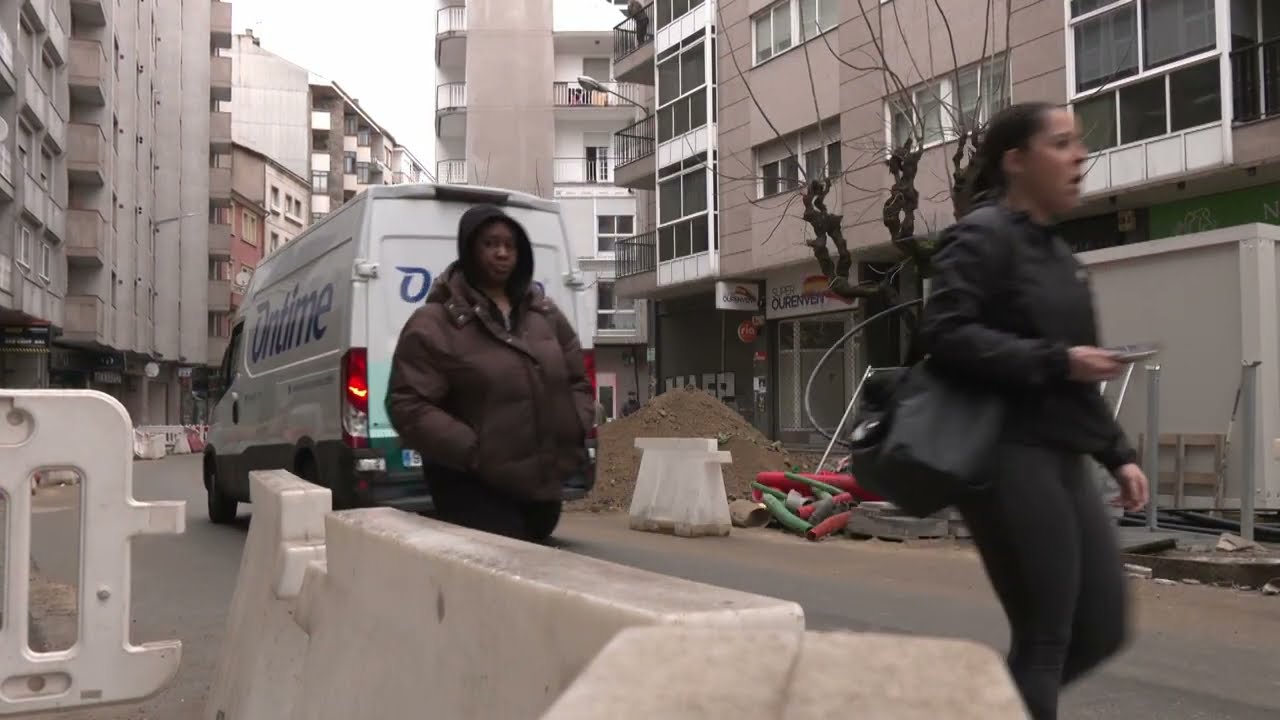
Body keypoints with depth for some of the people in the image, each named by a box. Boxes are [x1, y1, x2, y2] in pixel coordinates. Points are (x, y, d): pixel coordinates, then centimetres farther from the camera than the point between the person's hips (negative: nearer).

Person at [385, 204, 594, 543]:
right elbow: (408, 406, -14)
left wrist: (575, 432, 1)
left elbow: (578, 381, 18)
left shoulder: (545, 314, 12)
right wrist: (472, 450, -21)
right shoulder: (433, 324, -8)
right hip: (474, 489, -6)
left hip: (542, 483, 7)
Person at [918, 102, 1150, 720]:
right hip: (1008, 458, -9)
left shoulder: (1057, 253, 20)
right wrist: (1057, 360, -21)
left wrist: (1117, 453, 18)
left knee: (1102, 630, 9)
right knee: (1044, 641, -3)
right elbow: (945, 336, -21)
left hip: (1061, 460, 9)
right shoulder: (982, 236, -7)